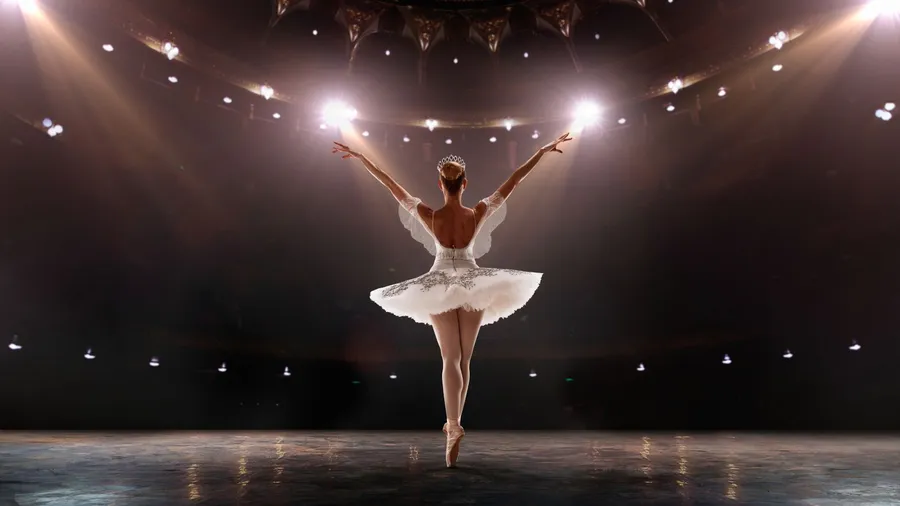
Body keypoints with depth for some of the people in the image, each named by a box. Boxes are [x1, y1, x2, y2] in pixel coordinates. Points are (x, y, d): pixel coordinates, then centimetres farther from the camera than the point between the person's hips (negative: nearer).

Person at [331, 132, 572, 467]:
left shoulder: (429, 216, -14)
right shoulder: (479, 214, -12)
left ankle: (454, 426, -21)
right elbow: (514, 181, -8)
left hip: (439, 288, -1)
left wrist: (360, 158, -3)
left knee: (450, 358, 0)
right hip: (474, 287, 1)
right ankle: (453, 424, 25)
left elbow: (392, 186, -10)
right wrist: (544, 151, -2)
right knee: (463, 360, 13)